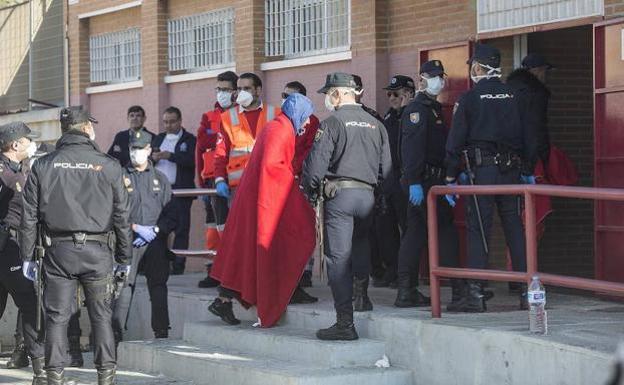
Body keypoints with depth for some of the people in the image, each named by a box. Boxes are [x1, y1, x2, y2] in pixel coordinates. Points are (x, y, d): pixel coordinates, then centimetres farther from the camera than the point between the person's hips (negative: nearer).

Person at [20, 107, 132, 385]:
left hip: (58, 250, 1)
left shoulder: (43, 166, 2)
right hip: (98, 252, -1)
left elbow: (29, 216, 2)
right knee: (101, 315, 7)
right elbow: (121, 216, 2)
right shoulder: (108, 166, 0)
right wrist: (124, 258, 10)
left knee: (57, 316, 5)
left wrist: (27, 255, 8)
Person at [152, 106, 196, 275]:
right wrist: (153, 158, -6)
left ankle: (178, 265, -2)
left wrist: (170, 156, -19)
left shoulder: (189, 140, 1)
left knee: (181, 228, -4)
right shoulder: (158, 139, 19)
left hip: (180, 190, -5)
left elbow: (192, 161, -14)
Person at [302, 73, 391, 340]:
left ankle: (345, 323, -9)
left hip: (339, 194, -5)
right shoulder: (375, 125, 12)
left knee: (338, 258, -6)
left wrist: (310, 189, 5)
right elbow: (386, 166, 11)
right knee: (361, 253, 19)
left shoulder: (332, 123, -5)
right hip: (368, 195, 5)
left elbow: (317, 162, -10)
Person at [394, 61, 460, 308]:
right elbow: (412, 148, -20)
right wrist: (414, 182, -27)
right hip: (423, 181, -10)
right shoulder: (417, 109, -10)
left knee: (415, 234, 8)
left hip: (431, 181, 10)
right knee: (445, 232, -8)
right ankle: (460, 289, -6)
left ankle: (407, 291, 8)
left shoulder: (434, 108, 21)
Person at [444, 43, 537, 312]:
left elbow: (455, 142, -4)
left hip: (482, 169, -4)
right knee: (515, 228, 8)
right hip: (512, 170, 4)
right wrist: (529, 171, 18)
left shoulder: (469, 99, -3)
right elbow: (528, 137, 10)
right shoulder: (514, 96, 8)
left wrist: (451, 179, 1)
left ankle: (475, 293, -7)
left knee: (477, 230, -3)